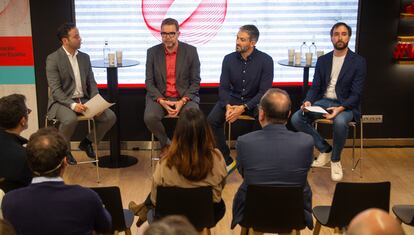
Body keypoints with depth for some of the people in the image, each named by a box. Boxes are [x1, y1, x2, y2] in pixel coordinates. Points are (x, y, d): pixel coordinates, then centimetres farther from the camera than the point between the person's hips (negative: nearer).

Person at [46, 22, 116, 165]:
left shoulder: (84, 57, 10)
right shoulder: (53, 59, -8)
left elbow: (91, 83, 9)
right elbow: (55, 90, -14)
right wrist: (72, 104, -28)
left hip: (84, 100, 5)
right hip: (62, 102, -5)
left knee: (110, 116, -14)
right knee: (70, 119, -37)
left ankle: (87, 142, 12)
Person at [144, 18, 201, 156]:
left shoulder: (190, 51, -1)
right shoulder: (152, 52, 2)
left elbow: (195, 81, -1)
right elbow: (149, 82, 2)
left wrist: (182, 101, -16)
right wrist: (162, 101, -15)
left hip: (185, 96, -1)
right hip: (159, 97, 1)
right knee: (149, 117, -28)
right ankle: (166, 144, 3)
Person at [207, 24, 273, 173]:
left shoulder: (265, 60, -10)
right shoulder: (229, 59, -1)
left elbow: (264, 92, -14)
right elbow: (223, 87, -1)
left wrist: (243, 108, -26)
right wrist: (228, 106, -22)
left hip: (254, 101, -2)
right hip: (232, 99, 3)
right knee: (212, 120, -24)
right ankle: (227, 160, -8)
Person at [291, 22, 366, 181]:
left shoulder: (358, 62, -3)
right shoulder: (323, 60, 10)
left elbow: (356, 94, -9)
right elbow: (315, 87, 7)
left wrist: (340, 108, -27)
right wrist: (308, 101, -16)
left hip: (346, 105, -4)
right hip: (323, 101, 4)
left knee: (340, 122, -39)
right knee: (296, 118, -20)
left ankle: (335, 159, -10)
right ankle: (325, 149, 0)